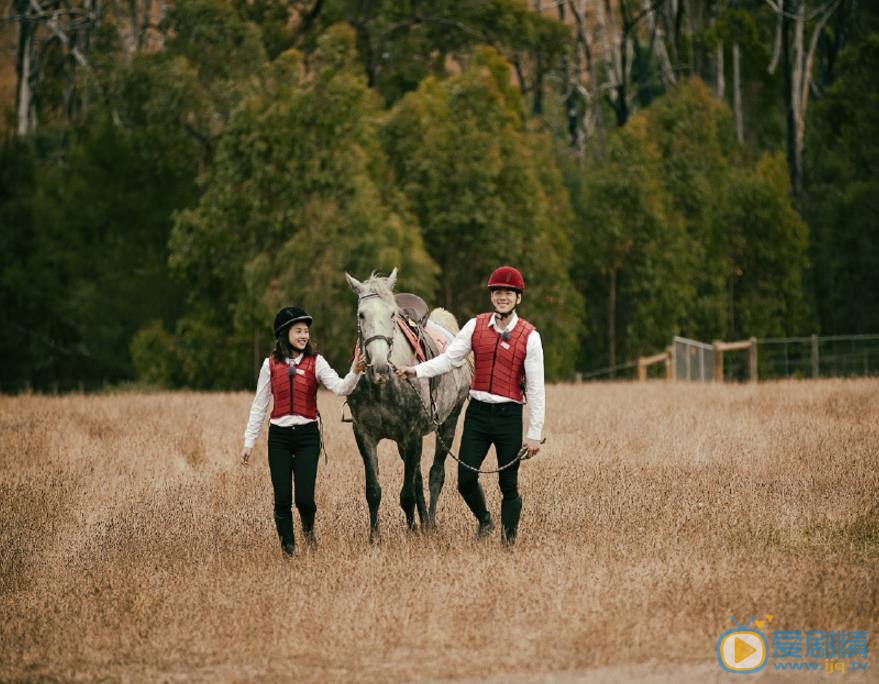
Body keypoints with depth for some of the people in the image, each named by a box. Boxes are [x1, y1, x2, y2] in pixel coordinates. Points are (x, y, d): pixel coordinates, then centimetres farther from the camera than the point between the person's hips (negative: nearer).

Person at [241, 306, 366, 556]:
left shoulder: (315, 362, 0)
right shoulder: (271, 364, 3)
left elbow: (340, 387, -13)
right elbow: (259, 405, 8)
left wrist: (355, 373, -34)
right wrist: (249, 442, 6)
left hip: (307, 434, -1)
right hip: (279, 436, 1)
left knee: (305, 498, -5)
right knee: (282, 499, 0)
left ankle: (308, 529, 28)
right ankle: (288, 548, 16)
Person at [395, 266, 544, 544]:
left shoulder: (529, 336, -4)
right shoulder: (476, 326, 5)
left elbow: (535, 388, -5)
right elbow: (449, 358, 2)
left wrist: (534, 435, -7)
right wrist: (417, 370, -16)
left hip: (509, 415, -3)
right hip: (477, 412, 3)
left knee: (508, 485, 2)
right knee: (466, 480, 0)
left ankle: (509, 540, 16)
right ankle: (484, 520, 28)